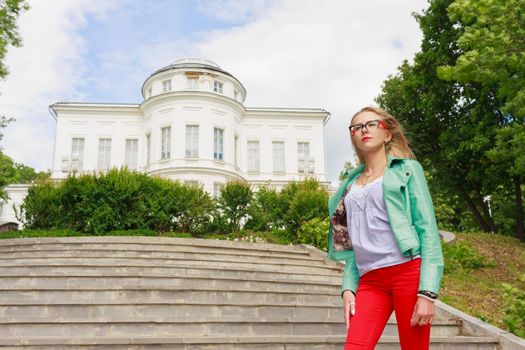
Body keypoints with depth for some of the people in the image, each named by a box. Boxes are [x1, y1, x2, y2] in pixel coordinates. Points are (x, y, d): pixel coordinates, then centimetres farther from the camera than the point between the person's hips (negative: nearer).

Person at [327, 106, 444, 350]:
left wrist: (427, 291, -13)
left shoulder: (407, 169, 5)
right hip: (370, 281, 4)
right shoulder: (350, 185, 18)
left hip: (408, 272, -3)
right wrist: (348, 288, 5)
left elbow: (428, 230, -3)